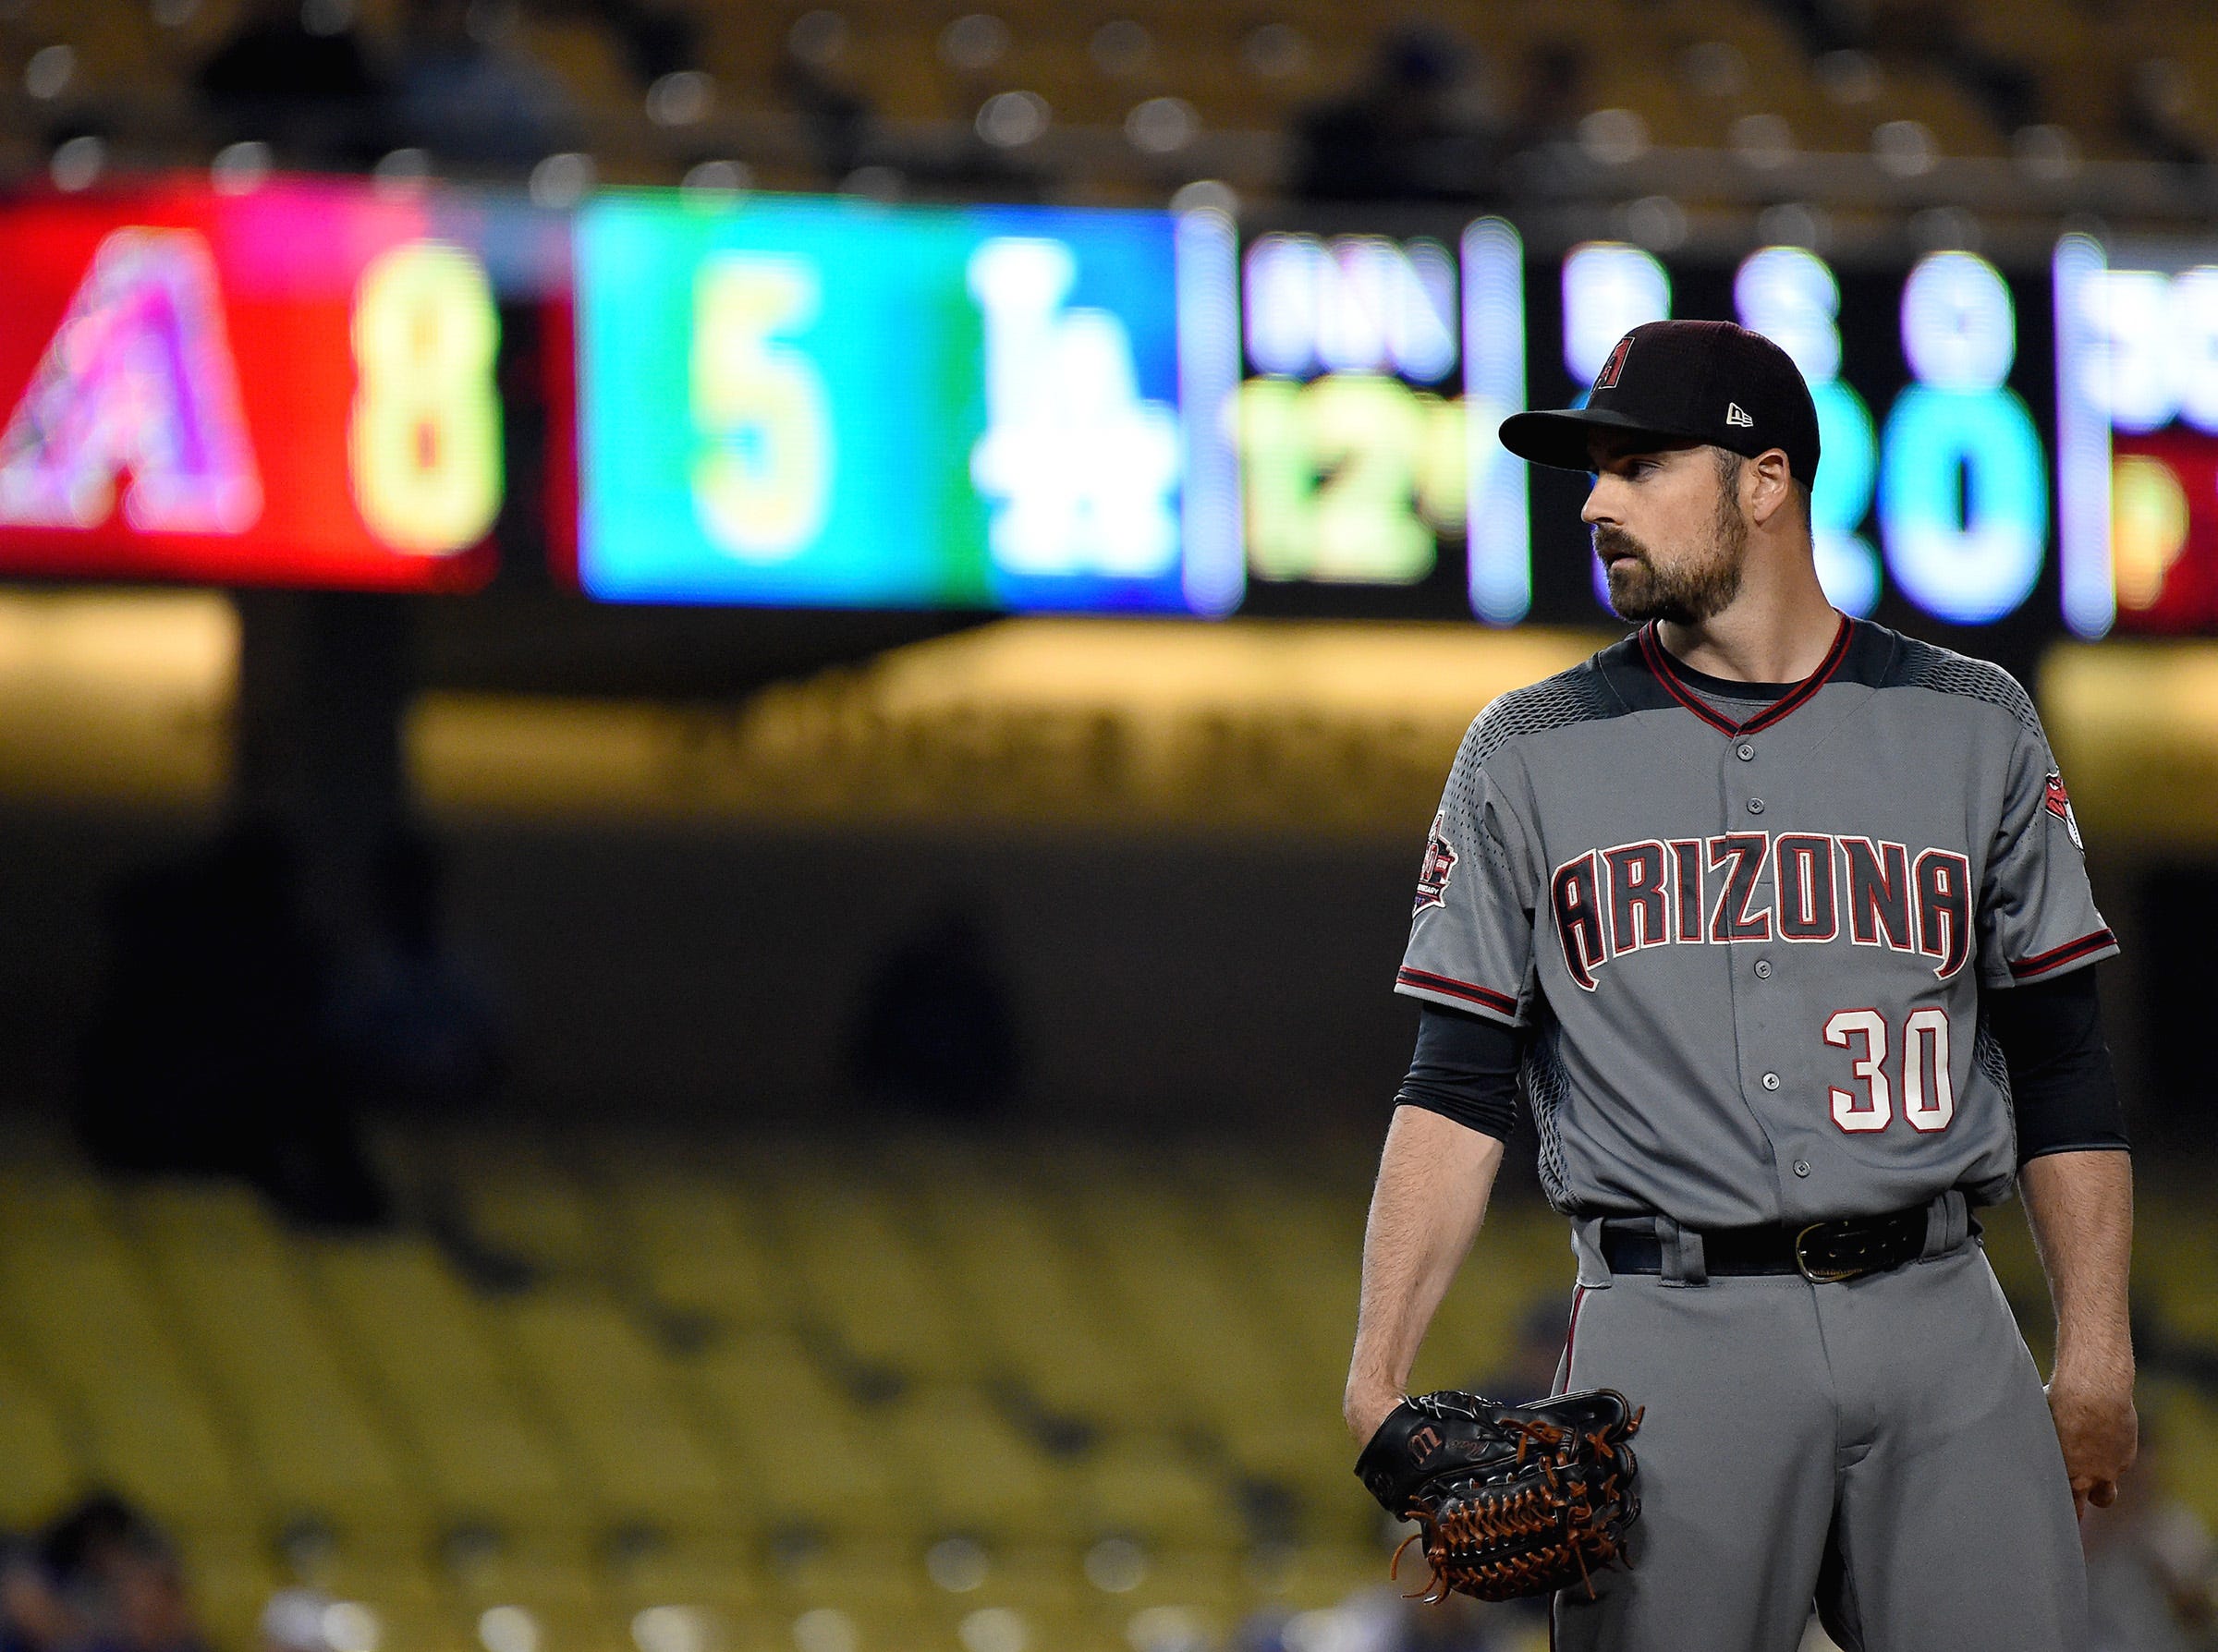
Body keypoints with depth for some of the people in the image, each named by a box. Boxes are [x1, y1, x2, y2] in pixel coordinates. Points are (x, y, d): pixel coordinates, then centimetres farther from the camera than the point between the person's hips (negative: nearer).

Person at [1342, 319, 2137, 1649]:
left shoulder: (1972, 726, 10)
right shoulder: (1532, 753, 9)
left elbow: (2059, 1059, 11)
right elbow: (1459, 1086, 6)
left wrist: (2096, 1354, 3)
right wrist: (1382, 1383, -6)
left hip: (1935, 1326, 0)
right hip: (1670, 1334, 0)